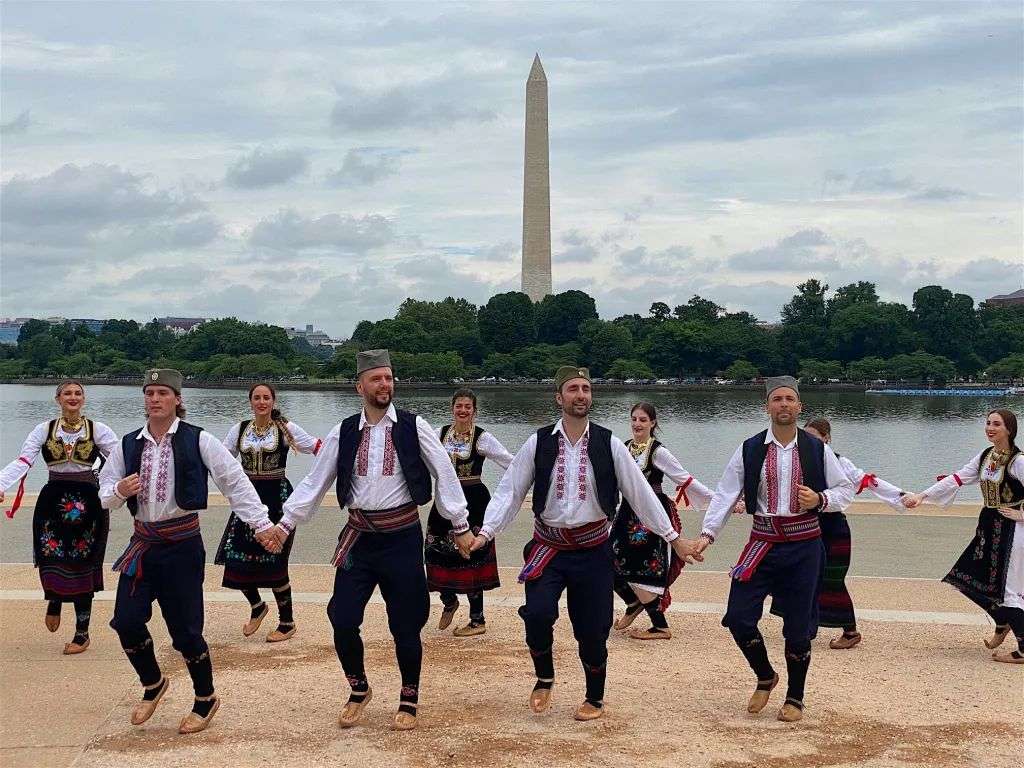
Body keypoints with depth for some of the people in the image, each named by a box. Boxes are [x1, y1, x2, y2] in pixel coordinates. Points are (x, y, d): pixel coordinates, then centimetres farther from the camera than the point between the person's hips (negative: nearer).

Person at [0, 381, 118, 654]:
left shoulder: (98, 430, 1)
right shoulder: (44, 430, 3)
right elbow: (22, 462, -7)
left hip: (87, 503, -1)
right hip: (52, 502, 1)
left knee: (81, 564, 1)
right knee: (51, 558, -7)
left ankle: (82, 632, 12)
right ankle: (54, 600, 29)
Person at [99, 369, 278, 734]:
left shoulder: (198, 441, -8)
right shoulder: (128, 445, 5)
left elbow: (235, 482, -8)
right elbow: (104, 495, 9)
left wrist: (261, 524, -13)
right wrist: (119, 491, -14)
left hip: (183, 544, -4)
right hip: (142, 544, 4)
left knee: (185, 628, -1)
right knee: (126, 621, -1)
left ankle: (206, 700, 22)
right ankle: (153, 684, 28)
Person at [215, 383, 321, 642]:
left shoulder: (286, 428, -4)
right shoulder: (240, 429, 7)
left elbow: (319, 449, -2)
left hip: (277, 498, -4)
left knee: (274, 562, -4)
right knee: (236, 558, 0)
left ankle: (287, 622, 14)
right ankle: (257, 606, 28)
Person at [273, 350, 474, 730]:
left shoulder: (414, 427, -5)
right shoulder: (343, 433, 2)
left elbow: (445, 474, -1)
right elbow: (314, 482, 6)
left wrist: (460, 526, 0)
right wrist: (286, 523, 0)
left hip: (402, 537, -2)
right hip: (358, 538, 2)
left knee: (405, 624, 5)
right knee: (343, 620, -2)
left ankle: (409, 700, 26)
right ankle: (359, 690, 25)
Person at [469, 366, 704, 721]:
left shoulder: (608, 445, -4)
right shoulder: (538, 443, -4)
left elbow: (641, 493, 1)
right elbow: (509, 491, -3)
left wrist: (673, 538, 2)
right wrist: (485, 532, -15)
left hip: (592, 549, 0)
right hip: (548, 548, 0)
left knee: (592, 628, 3)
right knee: (537, 613, -19)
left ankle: (595, 699, 28)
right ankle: (544, 678, 11)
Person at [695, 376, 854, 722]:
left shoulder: (816, 449, -1)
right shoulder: (750, 449, -2)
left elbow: (846, 489, 7)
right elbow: (725, 494, -4)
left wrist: (820, 500, -13)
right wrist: (708, 533, -15)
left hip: (803, 545, -1)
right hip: (762, 543, 1)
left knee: (798, 626, 5)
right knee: (738, 618, -5)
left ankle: (795, 697, 24)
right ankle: (765, 677, 23)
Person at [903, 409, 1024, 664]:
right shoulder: (985, 456, 5)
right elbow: (957, 479, 2)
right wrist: (922, 496, -4)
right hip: (988, 527, 8)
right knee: (971, 578, 11)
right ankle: (1002, 624, 35)